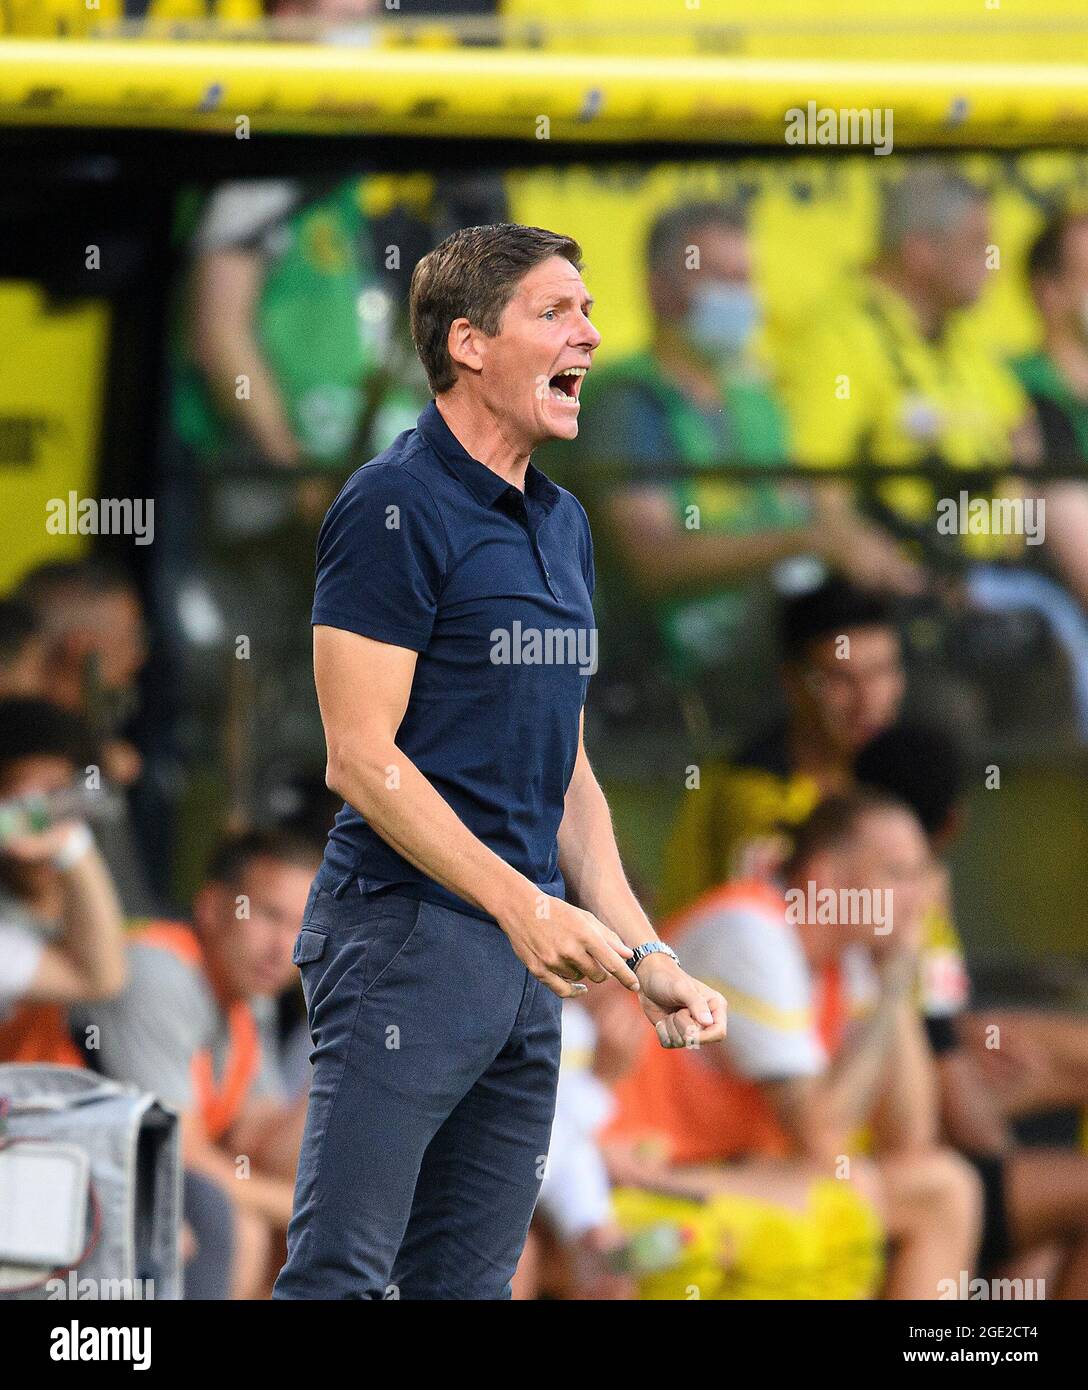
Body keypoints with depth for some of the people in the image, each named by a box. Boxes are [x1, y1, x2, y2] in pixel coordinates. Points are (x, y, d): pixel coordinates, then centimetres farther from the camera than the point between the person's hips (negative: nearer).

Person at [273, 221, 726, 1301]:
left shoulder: (563, 525, 17)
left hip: (528, 964, 8)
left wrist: (643, 952, 12)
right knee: (340, 1275, -10)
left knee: (469, 1278, 8)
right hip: (405, 935, -8)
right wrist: (523, 906, -19)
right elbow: (362, 757, -15)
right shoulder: (394, 508, -9)